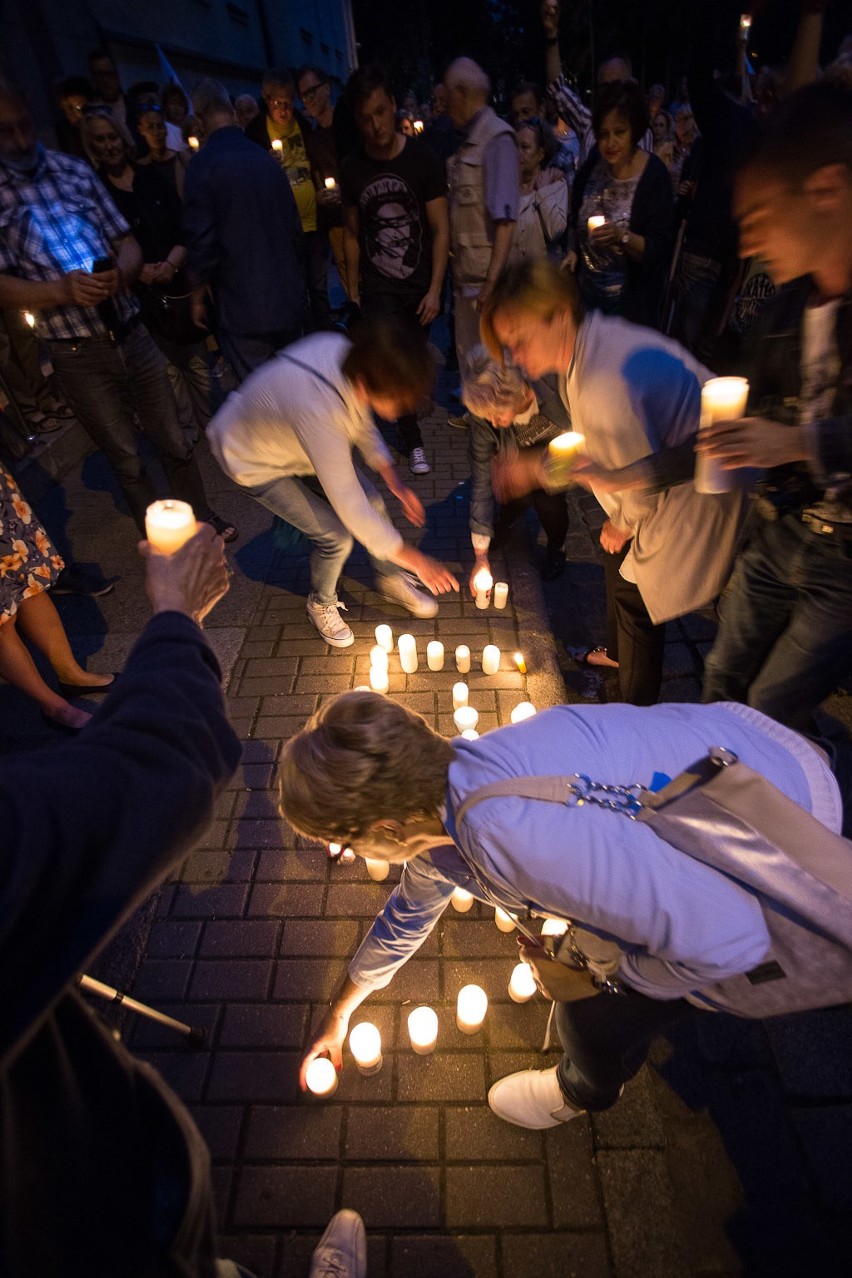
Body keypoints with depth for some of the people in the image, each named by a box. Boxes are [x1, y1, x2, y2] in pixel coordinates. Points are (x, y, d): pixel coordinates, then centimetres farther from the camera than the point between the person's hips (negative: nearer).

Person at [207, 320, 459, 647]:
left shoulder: (345, 351, -22)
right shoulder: (317, 411, -44)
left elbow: (362, 424, -1)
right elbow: (351, 508, -39)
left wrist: (395, 484, -8)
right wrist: (417, 561, -31)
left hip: (288, 433, 7)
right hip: (254, 461, -7)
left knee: (372, 502, 0)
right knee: (336, 535, -14)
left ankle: (391, 580, 25)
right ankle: (321, 604, 17)